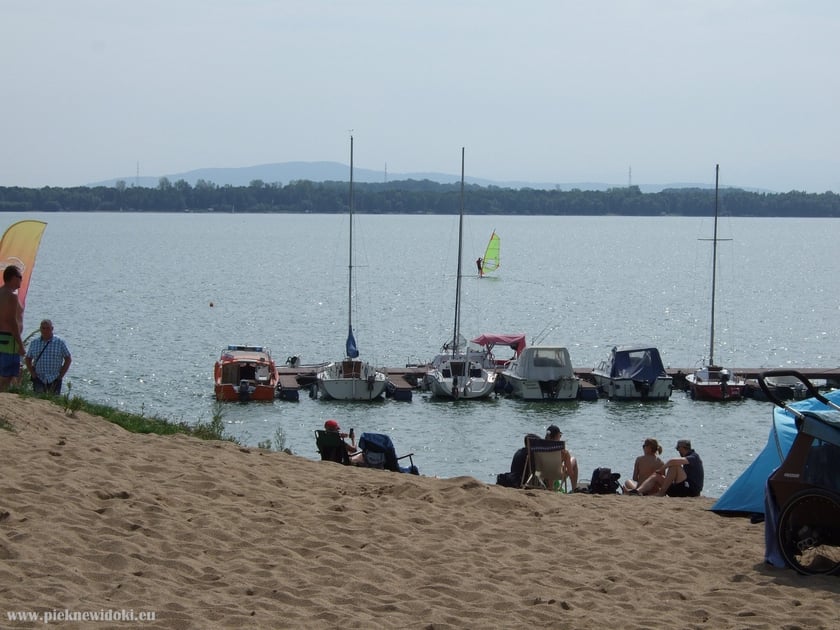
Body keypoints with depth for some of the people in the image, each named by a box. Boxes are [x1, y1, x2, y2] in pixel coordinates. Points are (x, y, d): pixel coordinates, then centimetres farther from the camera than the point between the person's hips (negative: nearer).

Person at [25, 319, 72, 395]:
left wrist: (61, 375, -2)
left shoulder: (60, 342, 3)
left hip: (54, 380, -1)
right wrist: (32, 373, 3)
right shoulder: (34, 343, 10)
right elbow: (28, 359, 17)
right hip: (38, 379, 1)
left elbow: (68, 359, 5)